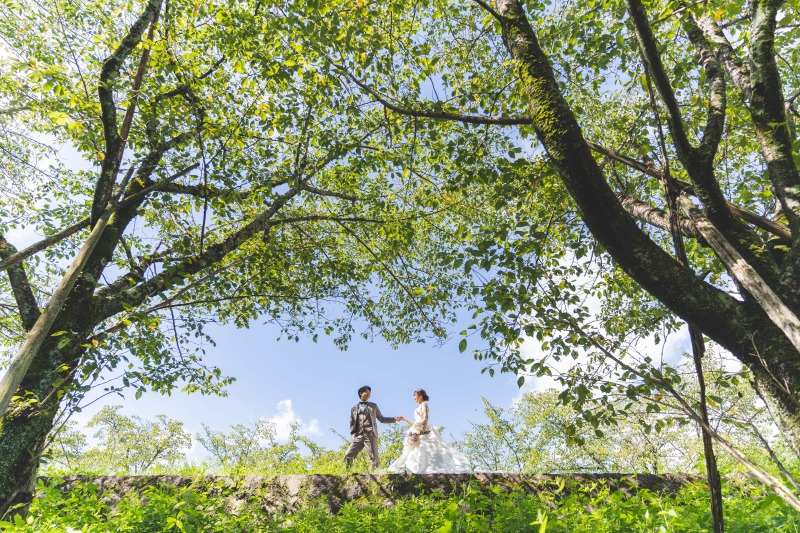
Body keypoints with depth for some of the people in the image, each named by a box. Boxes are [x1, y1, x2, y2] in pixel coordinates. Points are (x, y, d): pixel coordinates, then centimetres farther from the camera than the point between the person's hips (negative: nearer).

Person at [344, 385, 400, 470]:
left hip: (370, 435, -1)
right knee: (348, 456, -7)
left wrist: (394, 419, 9)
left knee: (374, 458, -8)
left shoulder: (373, 406, 19)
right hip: (358, 436, 1)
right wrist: (354, 434, 1)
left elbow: (381, 419, 20)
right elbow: (352, 424, 18)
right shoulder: (354, 408, 19)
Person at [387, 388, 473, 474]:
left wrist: (421, 429, -27)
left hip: (423, 431, -9)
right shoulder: (419, 407, 28)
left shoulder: (424, 404, 4)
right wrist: (404, 419, 32)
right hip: (418, 432, 9)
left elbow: (425, 417, -13)